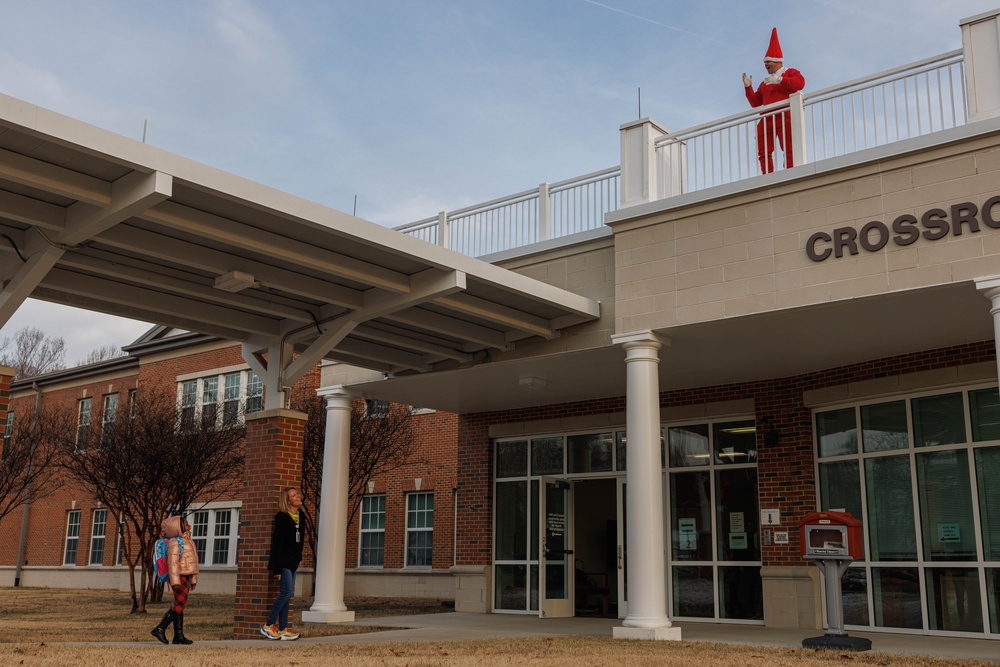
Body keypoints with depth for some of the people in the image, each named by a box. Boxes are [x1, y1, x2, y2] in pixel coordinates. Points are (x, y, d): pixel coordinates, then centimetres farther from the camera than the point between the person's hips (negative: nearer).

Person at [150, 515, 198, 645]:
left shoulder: (187, 541, 16)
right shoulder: (175, 542, -13)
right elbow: (172, 562, -20)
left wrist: (193, 580, 18)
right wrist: (175, 581, -25)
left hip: (186, 577, 9)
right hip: (180, 577, -9)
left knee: (180, 606, 7)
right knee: (180, 605, -13)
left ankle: (178, 636, 7)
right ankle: (159, 629, -8)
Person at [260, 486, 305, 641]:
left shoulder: (299, 516, 11)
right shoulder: (282, 517, -13)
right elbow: (277, 543, -15)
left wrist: (299, 557, 16)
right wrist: (276, 568, -18)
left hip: (292, 561, 8)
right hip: (283, 561, -8)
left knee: (287, 594, 8)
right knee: (286, 592, -12)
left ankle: (283, 629, 10)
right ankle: (268, 625, -2)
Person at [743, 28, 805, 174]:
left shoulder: (790, 72, 10)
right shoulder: (765, 83, 27)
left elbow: (800, 83, -12)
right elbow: (755, 102, 24)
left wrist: (780, 80, -21)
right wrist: (748, 87, 11)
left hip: (785, 116, -6)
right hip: (766, 119, 7)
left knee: (789, 150, -10)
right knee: (763, 152, -1)